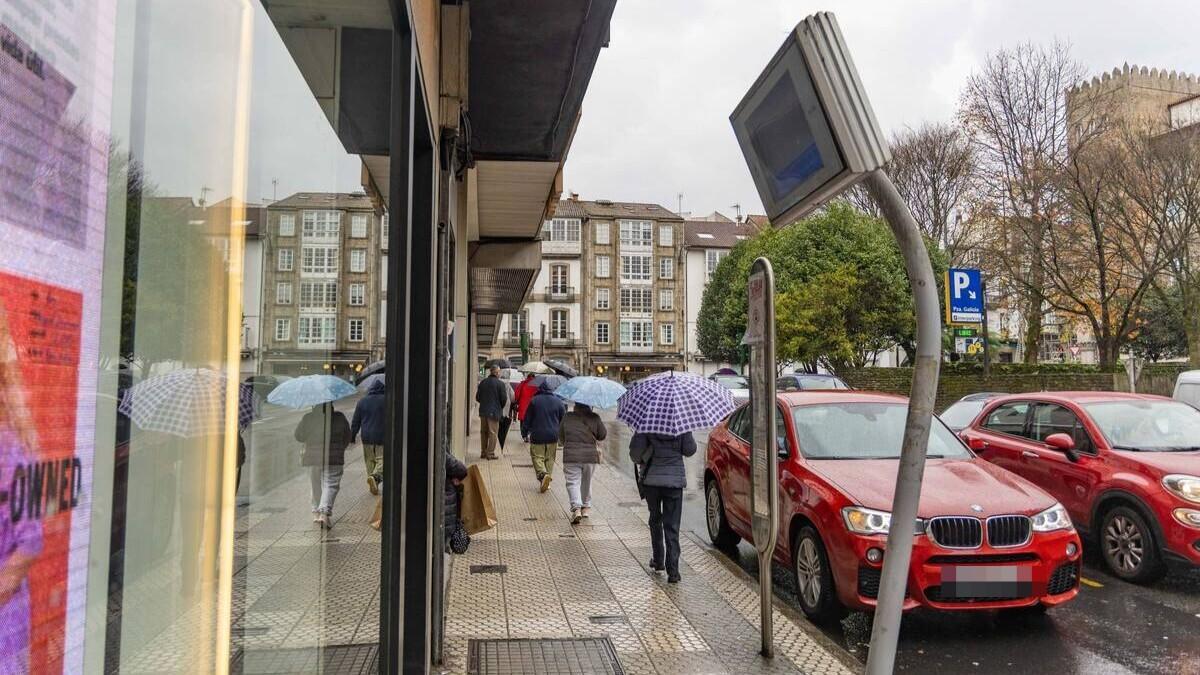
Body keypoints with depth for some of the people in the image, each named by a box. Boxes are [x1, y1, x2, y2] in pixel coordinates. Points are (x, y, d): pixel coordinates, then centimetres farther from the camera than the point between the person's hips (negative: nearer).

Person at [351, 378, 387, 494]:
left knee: (370, 461, 13)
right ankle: (375, 476, -27)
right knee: (382, 459, -1)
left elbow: (355, 422, 8)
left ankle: (373, 486, 14)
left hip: (367, 437, 3)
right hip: (382, 437, -3)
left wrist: (352, 437, 14)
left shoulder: (362, 401, 6)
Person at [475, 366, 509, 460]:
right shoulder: (500, 383, -11)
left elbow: (477, 397, 8)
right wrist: (500, 407, 9)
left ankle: (483, 452, 21)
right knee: (493, 433, 1)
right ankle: (490, 453, 1)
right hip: (494, 412, -5)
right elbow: (504, 398, -9)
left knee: (484, 432, 15)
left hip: (483, 411, 5)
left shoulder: (483, 382, 4)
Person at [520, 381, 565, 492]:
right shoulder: (558, 401, 4)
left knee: (537, 457, 2)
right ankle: (547, 482, 12)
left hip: (537, 436, -2)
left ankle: (543, 474, -23)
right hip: (553, 436, 2)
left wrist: (524, 433, 11)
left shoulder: (534, 401, -1)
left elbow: (527, 419, 2)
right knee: (550, 458, 12)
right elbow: (563, 420, 8)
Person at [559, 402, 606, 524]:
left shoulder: (567, 417, 1)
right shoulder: (595, 418, -3)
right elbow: (602, 435, 5)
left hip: (570, 456, -1)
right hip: (590, 455, 1)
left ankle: (576, 508, -17)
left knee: (573, 482, 1)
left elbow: (561, 436, 12)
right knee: (586, 482, 19)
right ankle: (586, 507, 30)